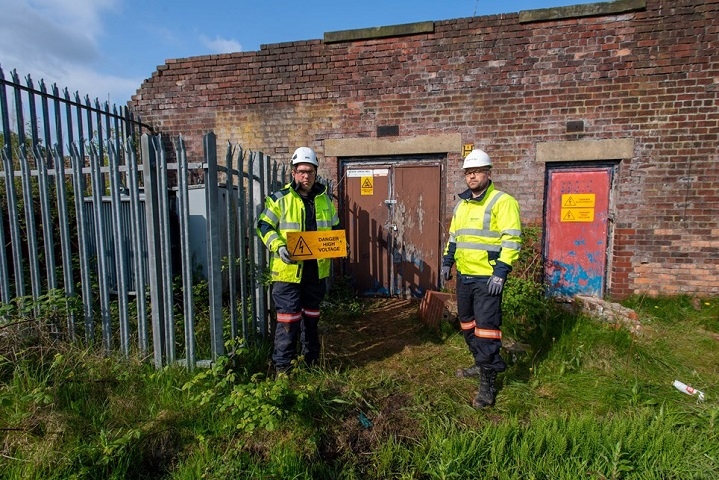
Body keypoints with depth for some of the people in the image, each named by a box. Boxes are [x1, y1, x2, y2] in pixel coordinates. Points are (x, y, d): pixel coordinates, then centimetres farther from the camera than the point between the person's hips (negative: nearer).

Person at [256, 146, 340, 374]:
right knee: (288, 318, -1)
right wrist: (278, 246, -19)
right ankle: (282, 365, 14)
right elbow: (264, 226, -3)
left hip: (317, 269, 5)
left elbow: (335, 228, 18)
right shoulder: (280, 198, -5)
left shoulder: (325, 198, 8)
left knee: (312, 315, 18)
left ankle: (312, 359, 34)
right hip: (288, 269, -4)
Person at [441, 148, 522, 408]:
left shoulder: (502, 202, -9)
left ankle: (488, 383, 6)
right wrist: (447, 261, 16)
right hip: (464, 276, 8)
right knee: (467, 325, 18)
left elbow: (512, 239, -15)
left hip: (487, 278, -8)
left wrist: (501, 271, -21)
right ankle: (481, 364, 36)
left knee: (486, 328, -5)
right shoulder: (461, 204, 15)